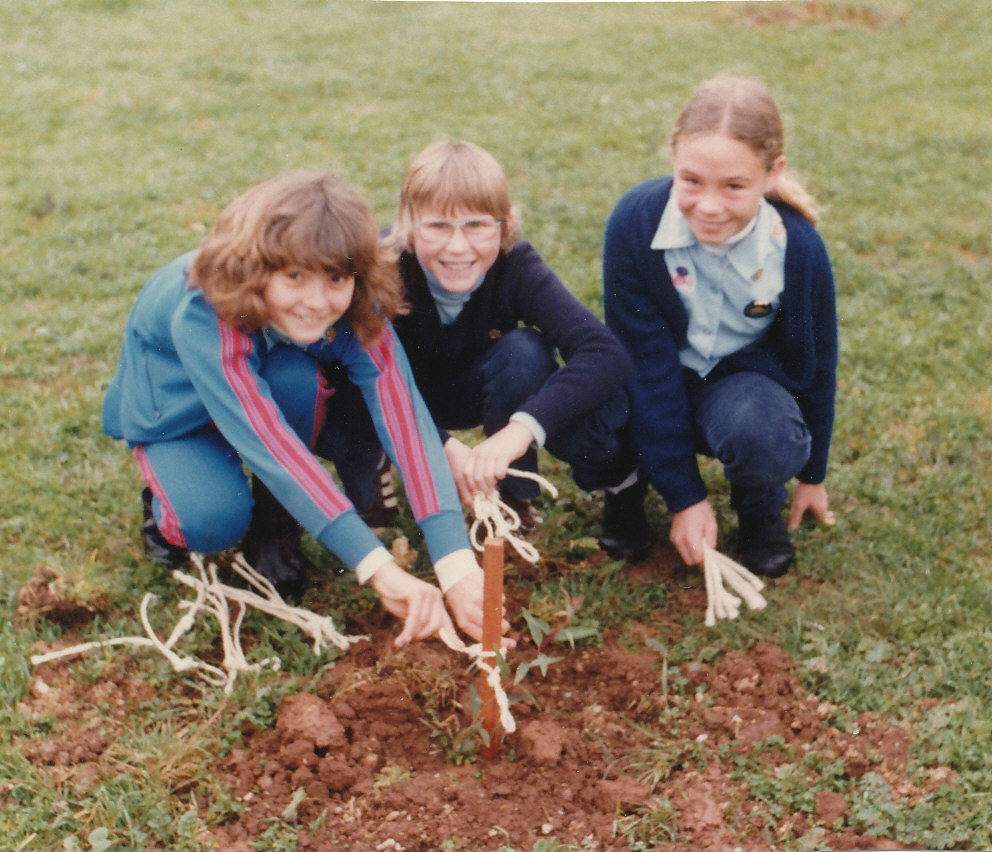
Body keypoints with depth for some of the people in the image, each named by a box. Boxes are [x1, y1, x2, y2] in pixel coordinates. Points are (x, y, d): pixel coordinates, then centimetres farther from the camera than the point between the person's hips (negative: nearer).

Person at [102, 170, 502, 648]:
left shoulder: (356, 311, -30)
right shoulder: (201, 313, -41)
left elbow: (405, 418, -40)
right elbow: (267, 445, -50)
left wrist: (458, 564, -53)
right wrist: (379, 569, -58)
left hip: (274, 388, 4)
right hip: (176, 407, -3)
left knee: (297, 376, -34)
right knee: (214, 522, -33)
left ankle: (271, 532, -9)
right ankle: (167, 503, 5)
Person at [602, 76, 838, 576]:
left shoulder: (798, 248, -21)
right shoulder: (635, 221, -24)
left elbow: (815, 365, -3)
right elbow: (646, 362, -21)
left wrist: (812, 475, 9)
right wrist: (684, 497, -21)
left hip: (747, 376, 0)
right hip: (653, 384, 1)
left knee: (765, 438, -37)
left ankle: (760, 509, 3)